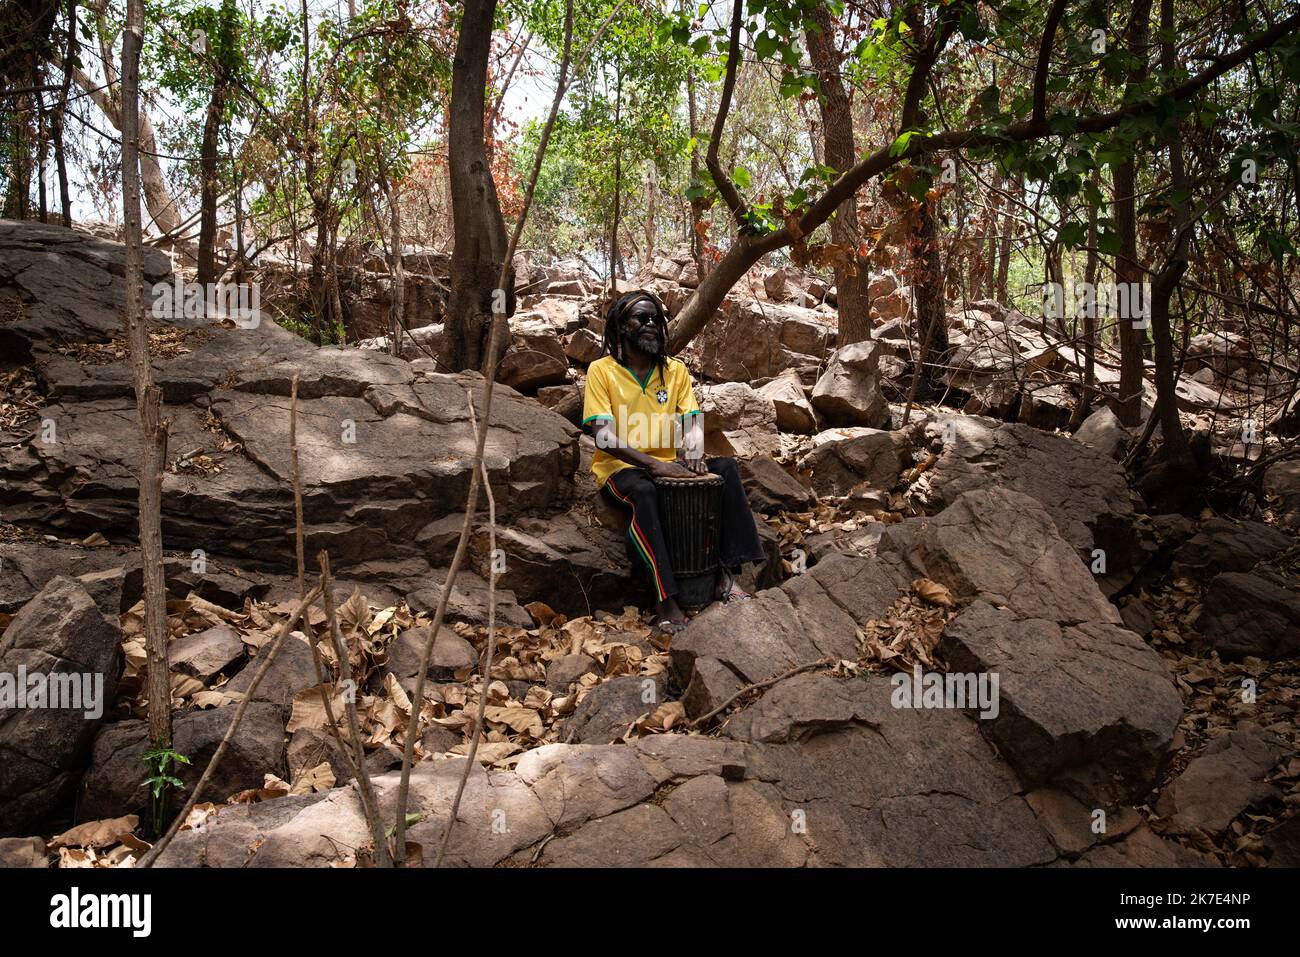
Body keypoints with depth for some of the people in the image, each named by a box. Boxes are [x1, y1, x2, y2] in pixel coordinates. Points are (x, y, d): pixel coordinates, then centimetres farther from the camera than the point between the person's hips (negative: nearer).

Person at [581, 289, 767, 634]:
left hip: (668, 465, 5)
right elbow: (603, 436, -14)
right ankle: (665, 599, -36)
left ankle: (728, 573, -23)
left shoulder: (675, 369, 10)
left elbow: (693, 421, 5)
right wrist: (653, 464, -25)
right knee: (643, 492, -38)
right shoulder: (601, 370, -4)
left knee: (725, 467, -19)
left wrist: (693, 451, -19)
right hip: (619, 469, -5)